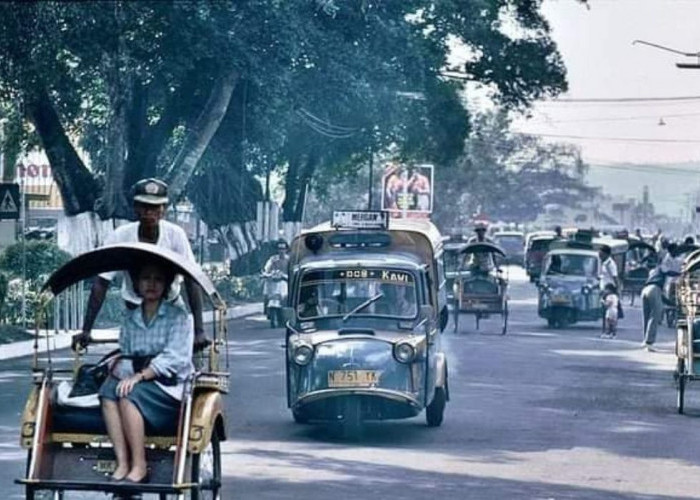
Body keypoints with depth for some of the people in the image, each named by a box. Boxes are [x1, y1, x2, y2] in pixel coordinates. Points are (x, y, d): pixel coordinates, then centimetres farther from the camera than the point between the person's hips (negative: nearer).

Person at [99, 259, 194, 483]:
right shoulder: (130, 318, 17)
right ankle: (122, 464, -33)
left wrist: (140, 376, -21)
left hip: (170, 386, -5)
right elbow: (126, 354, 15)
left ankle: (139, 467, -29)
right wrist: (119, 365, -10)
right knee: (108, 389, -27)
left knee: (129, 395, -32)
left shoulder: (178, 315, 0)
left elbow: (174, 359, -11)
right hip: (138, 381, 5)